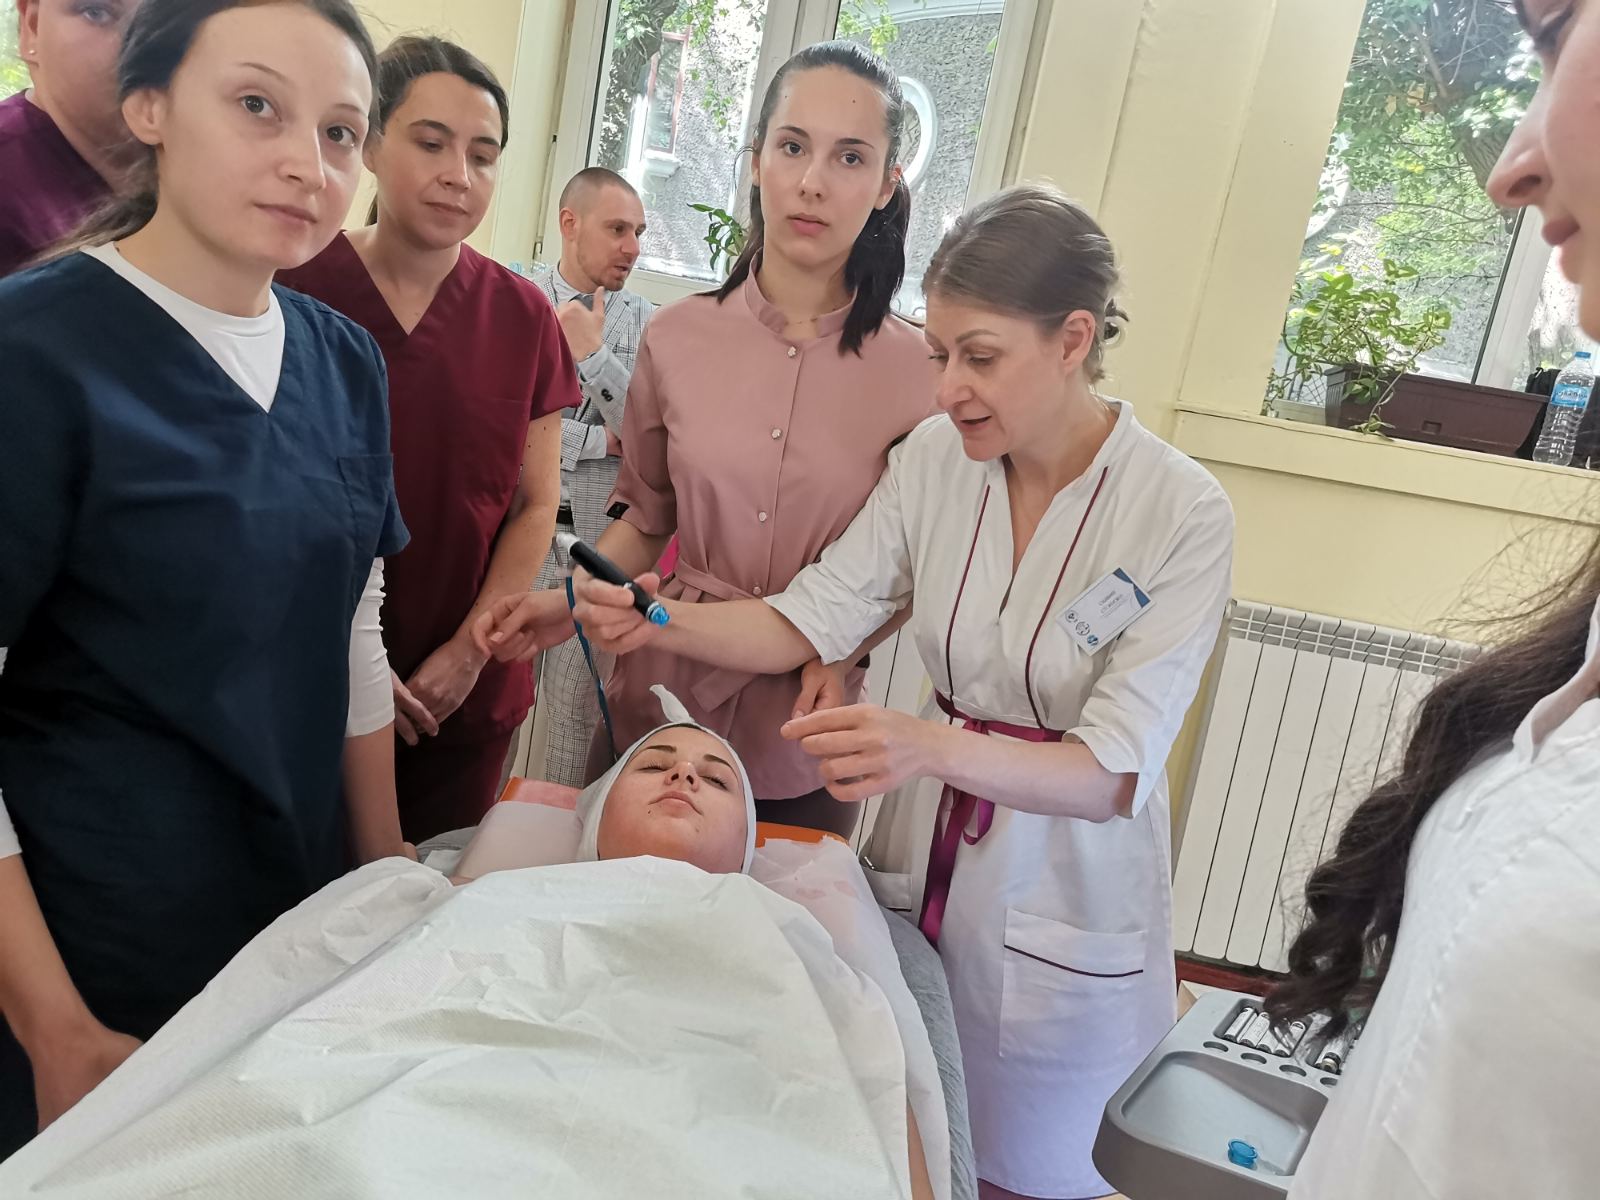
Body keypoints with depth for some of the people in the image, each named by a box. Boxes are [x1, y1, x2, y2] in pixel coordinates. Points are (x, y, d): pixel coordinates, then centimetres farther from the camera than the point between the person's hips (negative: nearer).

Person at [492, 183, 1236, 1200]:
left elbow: (1115, 772, -23)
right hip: (923, 859, 3)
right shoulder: (934, 457, -7)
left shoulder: (1183, 512, -19)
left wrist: (932, 747, -39)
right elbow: (812, 619, -8)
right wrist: (657, 623, -24)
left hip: (1065, 906, -3)